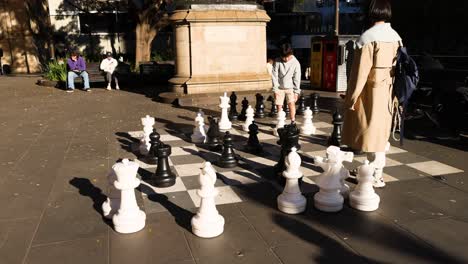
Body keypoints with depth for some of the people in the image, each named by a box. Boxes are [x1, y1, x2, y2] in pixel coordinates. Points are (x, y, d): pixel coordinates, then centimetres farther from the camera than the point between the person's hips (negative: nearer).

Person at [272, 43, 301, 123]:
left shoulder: (296, 63, -11)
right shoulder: (277, 62, -11)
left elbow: (297, 78, -8)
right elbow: (274, 76, -7)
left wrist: (296, 92, -9)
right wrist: (275, 89, -10)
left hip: (290, 87, -1)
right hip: (279, 87, 1)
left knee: (291, 103, -15)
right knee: (279, 105, 2)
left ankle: (293, 121, -11)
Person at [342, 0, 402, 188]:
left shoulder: (368, 37, -14)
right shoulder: (396, 37, 5)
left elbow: (361, 71, -16)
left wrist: (351, 98, -10)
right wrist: (395, 95, 14)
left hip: (370, 93, -6)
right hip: (388, 93, 6)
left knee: (373, 133, 2)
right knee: (381, 132, 16)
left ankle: (376, 177, 10)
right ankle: (376, 171, 25)